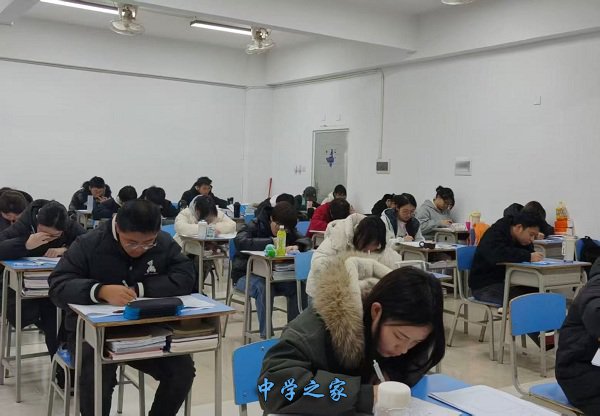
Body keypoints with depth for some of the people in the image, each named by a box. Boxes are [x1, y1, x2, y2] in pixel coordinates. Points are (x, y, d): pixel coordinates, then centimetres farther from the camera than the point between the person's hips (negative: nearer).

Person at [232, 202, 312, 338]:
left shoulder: (289, 230, 3)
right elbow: (239, 241, -33)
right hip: (246, 275, -5)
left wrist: (297, 246, -30)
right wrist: (271, 242, -41)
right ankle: (265, 334, -29)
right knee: (263, 287, -37)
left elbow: (307, 241, -6)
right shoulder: (254, 226, -14)